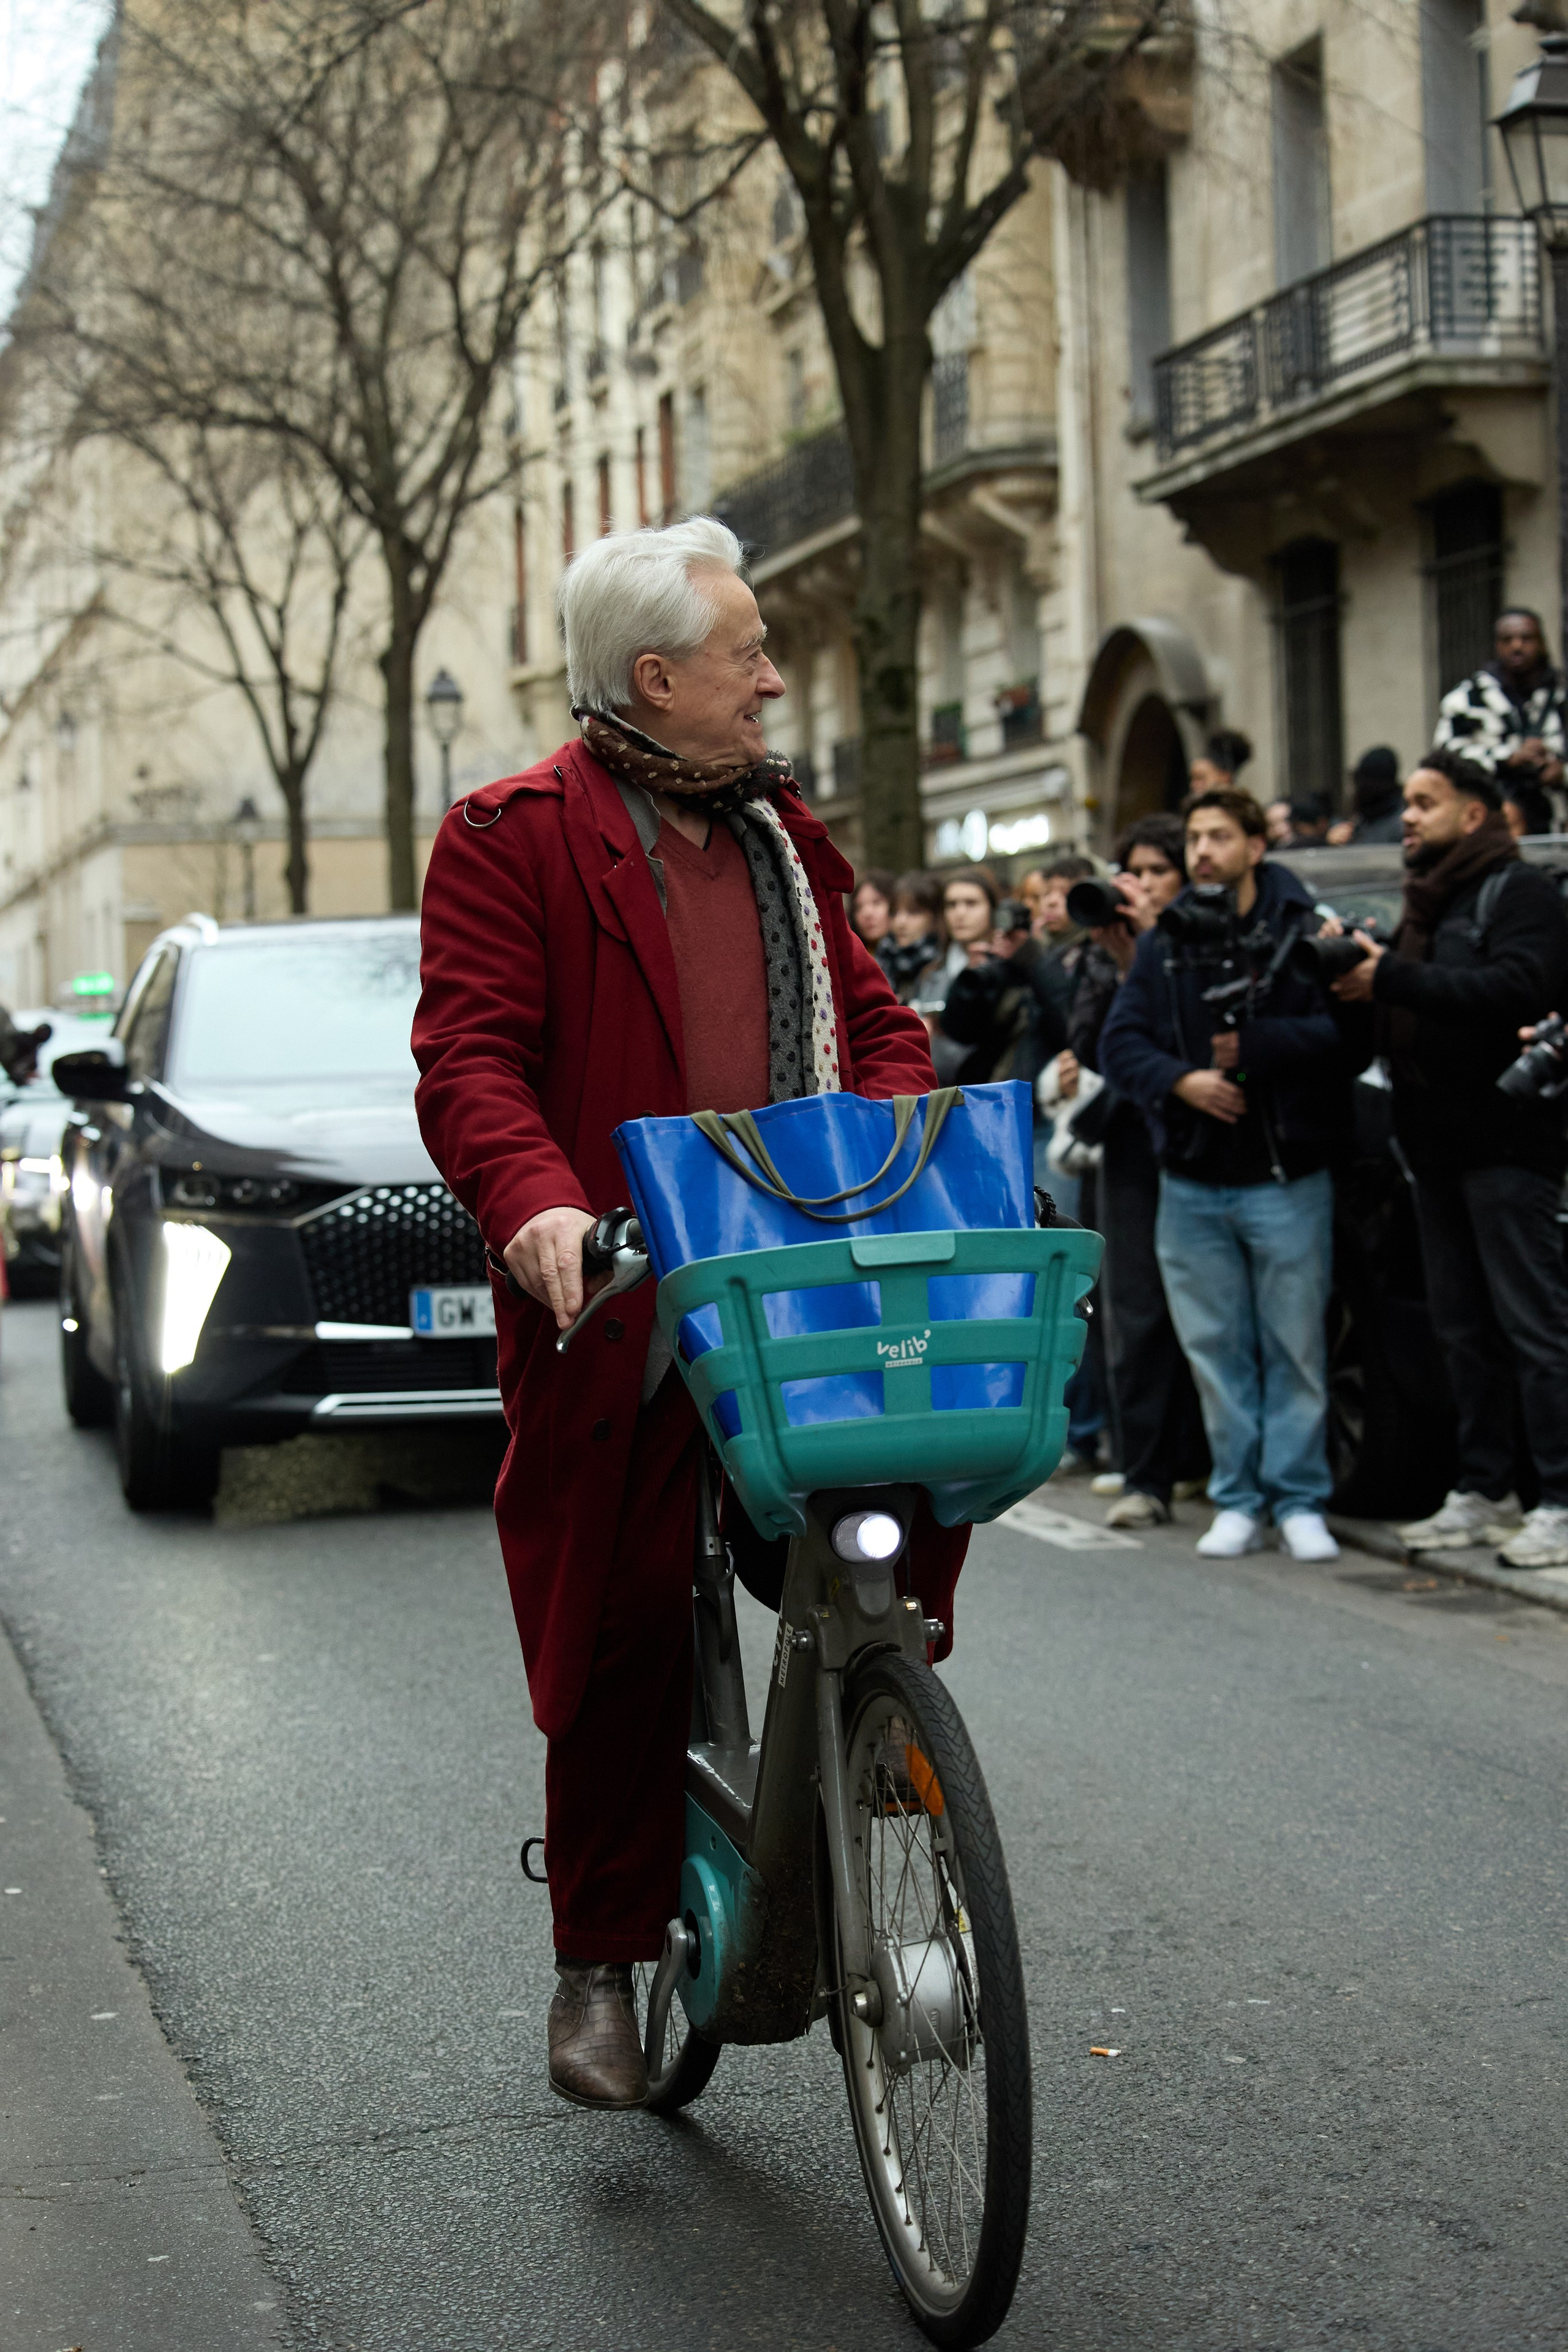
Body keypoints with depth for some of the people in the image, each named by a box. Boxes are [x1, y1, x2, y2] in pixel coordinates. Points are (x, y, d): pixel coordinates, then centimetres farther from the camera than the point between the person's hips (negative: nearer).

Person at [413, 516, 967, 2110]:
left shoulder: (782, 835, 19)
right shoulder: (514, 838, -1)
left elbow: (871, 1020, 18)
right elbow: (469, 1054, -10)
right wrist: (534, 1203, -28)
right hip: (622, 1306, -5)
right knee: (626, 1629, 1)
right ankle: (600, 1966, 16)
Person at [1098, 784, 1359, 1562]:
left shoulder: (1304, 931, -4)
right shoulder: (1164, 944, 8)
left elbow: (1345, 1031, -14)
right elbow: (1119, 1040, 3)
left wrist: (1257, 1045, -17)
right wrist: (1180, 1080, -13)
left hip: (1286, 1176, -4)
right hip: (1193, 1182, 4)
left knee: (1296, 1346, 2)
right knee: (1215, 1349, 8)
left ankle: (1300, 1500, 12)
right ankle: (1239, 1500, 17)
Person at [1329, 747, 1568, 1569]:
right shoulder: (1426, 903, 21)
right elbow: (1405, 1013, 20)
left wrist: (1391, 979, -21)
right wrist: (1357, 972, 0)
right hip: (1438, 1145, 9)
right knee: (1464, 1327, 12)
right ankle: (1483, 1490, 19)